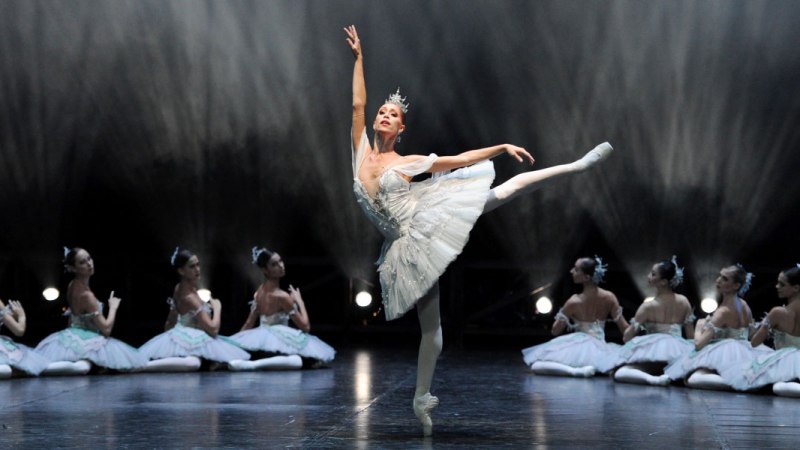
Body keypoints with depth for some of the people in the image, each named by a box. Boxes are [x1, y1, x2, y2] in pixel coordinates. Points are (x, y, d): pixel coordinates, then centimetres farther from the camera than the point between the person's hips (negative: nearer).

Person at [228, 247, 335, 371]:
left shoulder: (259, 292, 8)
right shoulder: (282, 296, -16)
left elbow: (248, 324, 15)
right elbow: (305, 326, -10)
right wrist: (299, 301, 3)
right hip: (277, 343, -9)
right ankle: (252, 365, -38)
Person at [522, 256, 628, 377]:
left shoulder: (573, 302, -12)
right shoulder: (609, 297, -5)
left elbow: (555, 331, -1)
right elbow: (625, 328, -2)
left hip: (577, 348, -3)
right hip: (600, 351, 4)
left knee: (536, 366, -3)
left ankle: (576, 371, -25)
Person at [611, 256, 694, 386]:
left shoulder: (648, 307, -8)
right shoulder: (684, 302, 3)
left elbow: (627, 337, -3)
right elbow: (691, 335, 8)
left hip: (653, 351, -4)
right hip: (678, 352, 4)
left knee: (619, 373, -3)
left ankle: (652, 379, -32)